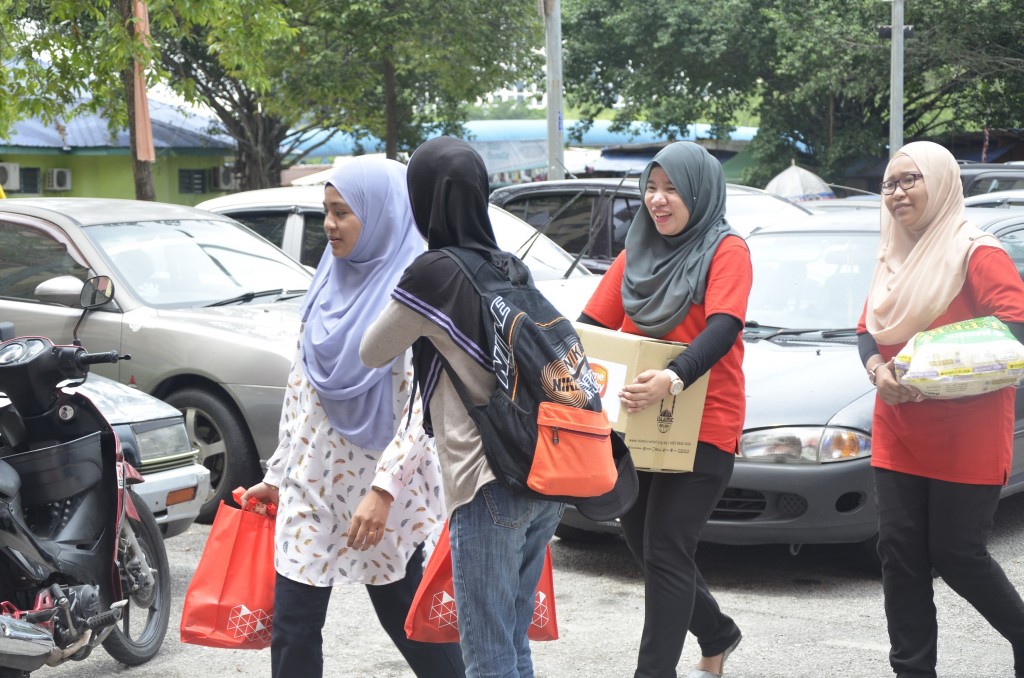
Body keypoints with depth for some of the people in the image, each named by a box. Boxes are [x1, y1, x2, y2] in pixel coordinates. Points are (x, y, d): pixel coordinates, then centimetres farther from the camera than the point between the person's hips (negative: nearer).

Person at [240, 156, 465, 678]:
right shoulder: (330, 282, 10)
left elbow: (423, 403, -18)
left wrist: (384, 488, -25)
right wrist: (278, 473, 15)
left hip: (382, 488, -6)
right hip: (313, 483, 6)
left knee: (405, 615, 6)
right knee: (292, 625, 4)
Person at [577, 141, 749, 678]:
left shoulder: (725, 250, -7)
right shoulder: (637, 251, 11)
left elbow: (722, 329, -21)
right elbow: (593, 324, 9)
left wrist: (673, 379, -37)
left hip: (701, 426, -7)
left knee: (664, 553, -8)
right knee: (641, 540, 14)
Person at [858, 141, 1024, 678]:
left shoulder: (976, 253, -10)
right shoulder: (892, 259, 14)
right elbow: (867, 330, 15)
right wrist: (878, 370, -8)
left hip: (965, 440, -7)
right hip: (898, 435, 7)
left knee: (957, 554, -1)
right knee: (900, 552, 5)